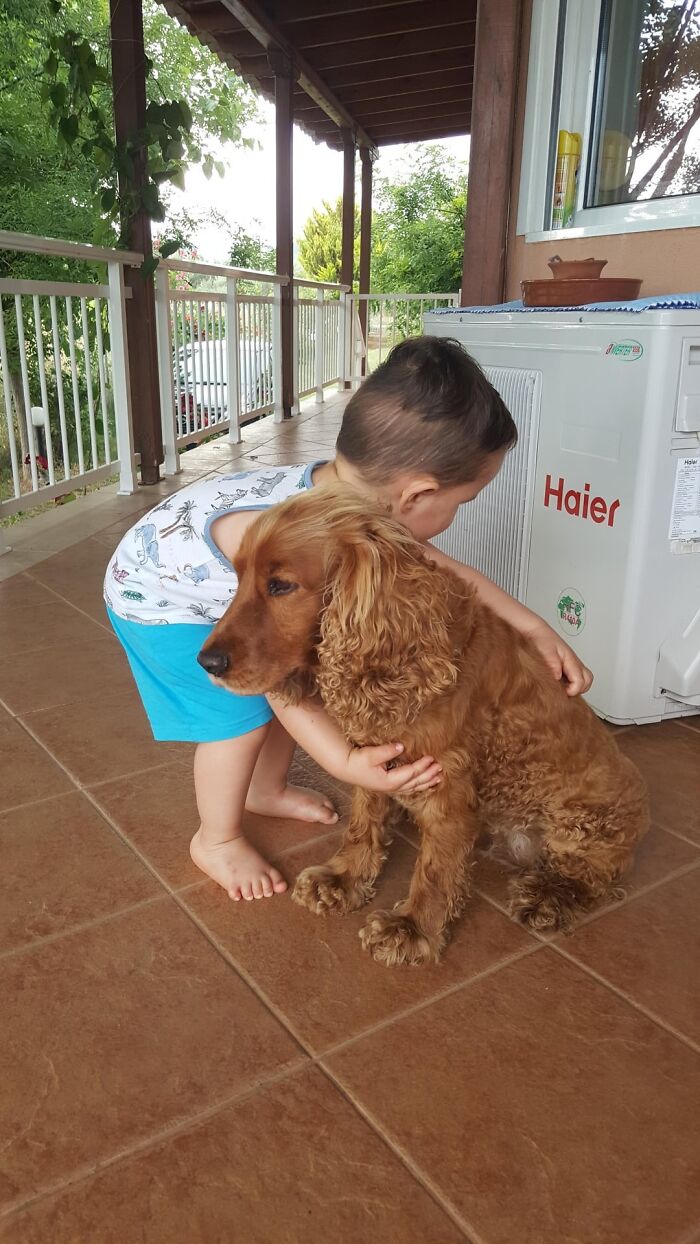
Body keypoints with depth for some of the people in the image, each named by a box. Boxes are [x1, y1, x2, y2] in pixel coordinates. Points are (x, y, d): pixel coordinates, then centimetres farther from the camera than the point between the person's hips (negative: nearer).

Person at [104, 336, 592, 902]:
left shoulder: (359, 491, -20)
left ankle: (267, 789, 32)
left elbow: (441, 569, -7)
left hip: (224, 588, 8)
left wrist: (535, 627, -8)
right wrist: (347, 763, -39)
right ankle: (216, 840, 14)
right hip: (157, 599, -7)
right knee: (241, 713, -12)